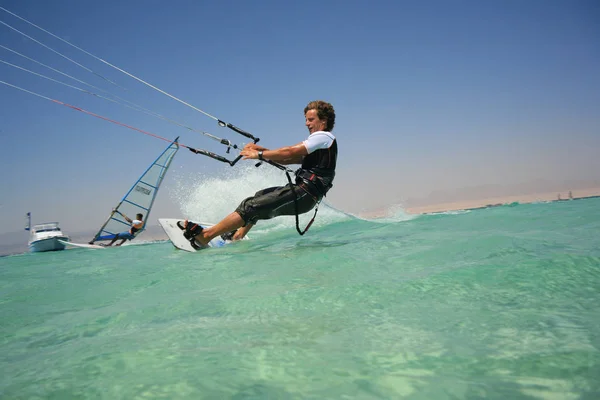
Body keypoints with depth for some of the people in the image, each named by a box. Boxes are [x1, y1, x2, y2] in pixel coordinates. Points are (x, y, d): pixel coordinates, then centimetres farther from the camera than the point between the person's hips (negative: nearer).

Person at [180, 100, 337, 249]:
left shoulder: (323, 136, -6)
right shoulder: (319, 141, 25)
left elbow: (289, 152, -16)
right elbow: (288, 159, 18)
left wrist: (259, 155, -9)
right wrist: (261, 149, 7)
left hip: (304, 194, -10)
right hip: (304, 192, 10)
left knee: (250, 206, -15)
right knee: (259, 197, 21)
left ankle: (204, 236, -15)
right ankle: (237, 236, 17)